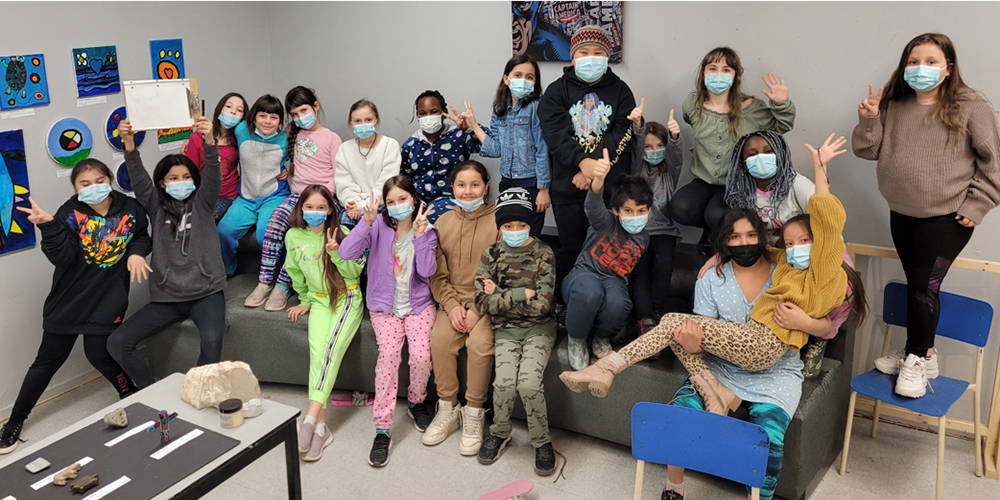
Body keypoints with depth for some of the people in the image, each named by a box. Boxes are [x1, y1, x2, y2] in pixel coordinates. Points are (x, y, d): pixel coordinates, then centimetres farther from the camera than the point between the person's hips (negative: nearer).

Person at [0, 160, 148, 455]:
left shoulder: (130, 209, -5)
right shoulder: (69, 214, -9)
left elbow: (143, 236, 13)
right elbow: (63, 257, -20)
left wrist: (136, 252, -7)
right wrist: (49, 225, -32)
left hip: (108, 303, 0)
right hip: (68, 301, 0)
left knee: (99, 354, 0)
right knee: (48, 360, 8)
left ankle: (132, 397, 26)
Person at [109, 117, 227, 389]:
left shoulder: (201, 203, 9)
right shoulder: (157, 208, 13)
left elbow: (213, 175, -9)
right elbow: (139, 180, -4)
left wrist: (209, 140, -29)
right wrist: (129, 144, -22)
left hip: (205, 292, -3)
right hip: (166, 297, 3)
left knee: (212, 339, -32)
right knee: (117, 342, -10)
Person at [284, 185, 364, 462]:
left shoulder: (342, 234, -3)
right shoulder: (293, 236, 6)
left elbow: (355, 272, -3)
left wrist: (336, 254, -18)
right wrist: (305, 300, 20)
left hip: (347, 298, -2)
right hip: (319, 301, 2)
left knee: (331, 347, -26)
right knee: (317, 348, -23)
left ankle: (311, 416, -34)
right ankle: (321, 426, -29)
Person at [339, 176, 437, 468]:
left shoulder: (427, 230, 1)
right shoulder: (378, 226, -1)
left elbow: (427, 271, -14)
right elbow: (346, 253, -15)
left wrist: (420, 235, -23)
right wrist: (366, 222, -24)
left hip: (419, 306, 1)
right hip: (385, 307, -1)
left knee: (421, 356, -21)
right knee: (389, 353, -24)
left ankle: (416, 401, 13)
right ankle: (382, 430, -19)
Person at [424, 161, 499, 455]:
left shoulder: (498, 221, -3)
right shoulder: (443, 223, 10)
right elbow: (437, 274, 8)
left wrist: (478, 309, -15)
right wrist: (451, 306, -8)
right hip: (452, 300, 3)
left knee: (480, 342, -28)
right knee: (439, 338, -22)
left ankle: (474, 414, -10)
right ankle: (448, 410, -5)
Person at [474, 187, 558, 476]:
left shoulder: (544, 254, -3)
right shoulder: (491, 255, 2)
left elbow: (542, 304, -13)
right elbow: (483, 302, -8)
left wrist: (500, 296, -10)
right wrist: (522, 294, -13)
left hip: (539, 327, -1)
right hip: (506, 329, 1)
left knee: (529, 383, -23)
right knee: (504, 382, -21)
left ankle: (542, 441, 2)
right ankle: (499, 434, 8)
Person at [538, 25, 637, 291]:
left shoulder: (620, 91, 8)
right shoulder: (557, 91, 6)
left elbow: (622, 134, -4)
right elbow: (555, 134, -8)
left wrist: (595, 169, -16)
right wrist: (582, 161, -23)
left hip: (610, 186, 0)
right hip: (567, 186, 0)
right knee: (570, 248, 8)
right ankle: (565, 305, 22)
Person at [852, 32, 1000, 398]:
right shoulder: (893, 107, 5)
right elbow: (868, 150, 7)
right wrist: (868, 120, -10)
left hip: (947, 216, -5)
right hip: (902, 213, 5)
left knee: (924, 284, -5)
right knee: (916, 283, 13)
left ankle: (917, 359, 12)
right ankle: (922, 353, 28)